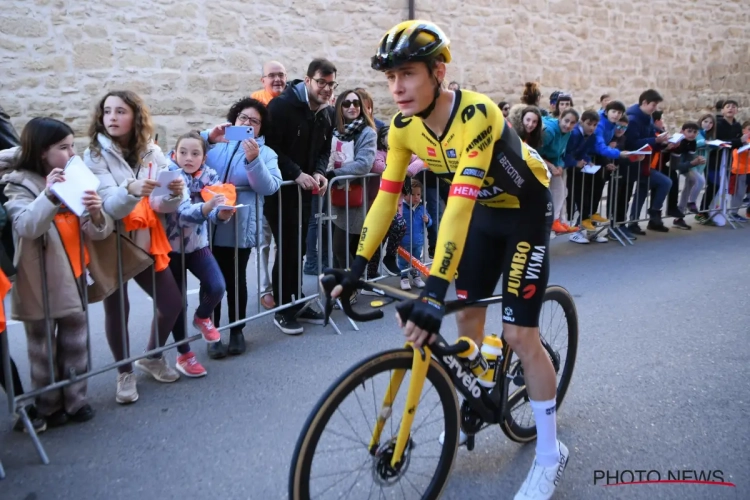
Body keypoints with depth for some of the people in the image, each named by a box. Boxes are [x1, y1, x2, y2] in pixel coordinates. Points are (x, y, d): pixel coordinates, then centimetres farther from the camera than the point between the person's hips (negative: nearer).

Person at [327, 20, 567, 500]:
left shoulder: (476, 114, -35)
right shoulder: (404, 127, -13)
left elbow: (459, 203, -43)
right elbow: (387, 195, -9)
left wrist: (434, 290, -49)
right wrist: (359, 266, -12)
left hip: (528, 209, -6)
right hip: (485, 210, 7)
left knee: (520, 334, -8)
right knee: (467, 315, 10)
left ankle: (550, 453, 9)